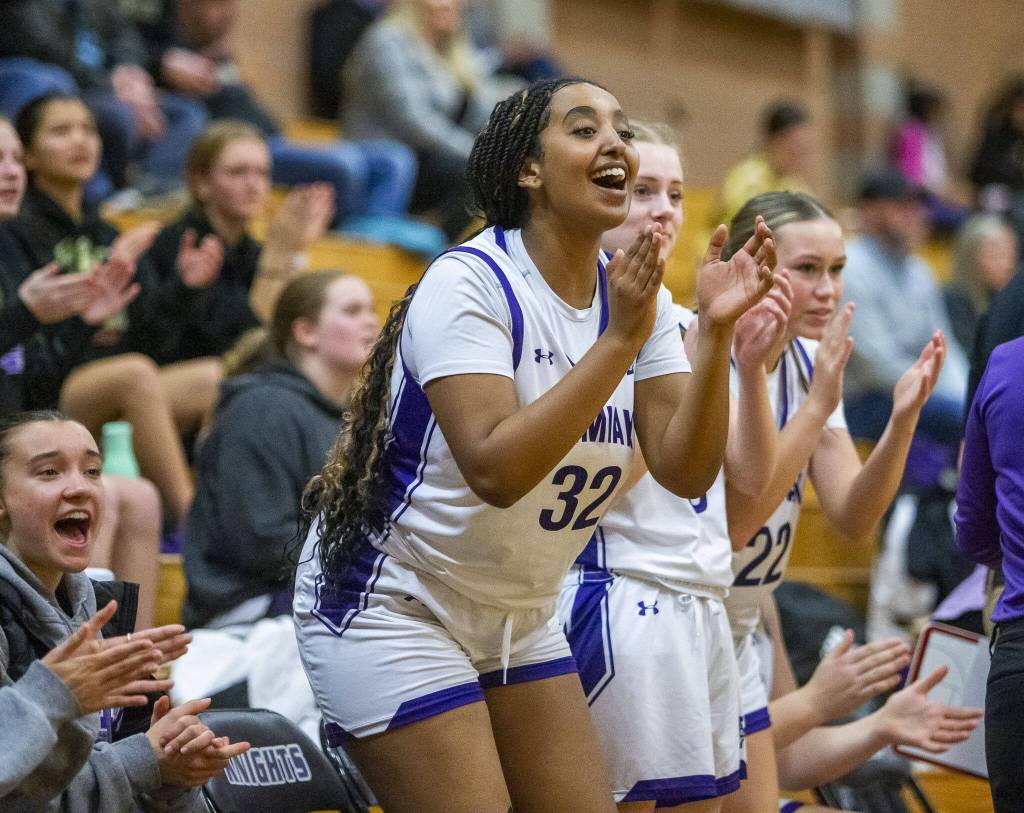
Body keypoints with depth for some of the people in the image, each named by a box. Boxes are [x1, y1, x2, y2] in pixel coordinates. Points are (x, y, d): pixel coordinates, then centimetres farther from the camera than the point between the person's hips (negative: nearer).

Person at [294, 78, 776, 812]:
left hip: (518, 620, 7)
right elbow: (496, 469, -31)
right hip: (393, 608, -7)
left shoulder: (636, 293, 0)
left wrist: (717, 334, -21)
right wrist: (617, 342, -33)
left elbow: (685, 471, -8)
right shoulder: (470, 283, -20)